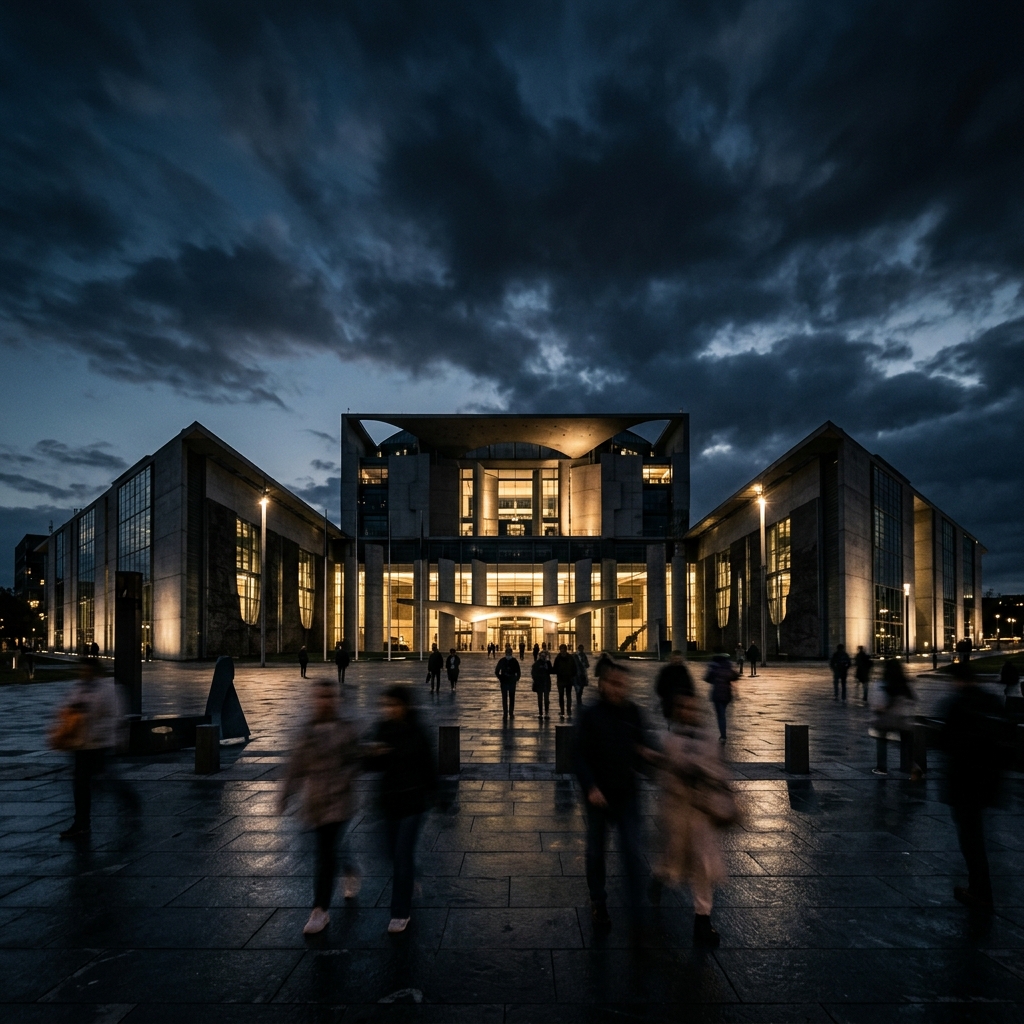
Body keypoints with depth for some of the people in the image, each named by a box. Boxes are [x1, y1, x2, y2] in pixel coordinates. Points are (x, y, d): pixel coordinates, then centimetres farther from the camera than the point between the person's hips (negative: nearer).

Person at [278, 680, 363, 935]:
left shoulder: (345, 728, -7)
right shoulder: (307, 730, 2)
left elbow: (355, 760, -4)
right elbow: (297, 763, 6)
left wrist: (341, 782, -18)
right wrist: (286, 794, 6)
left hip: (337, 800, -4)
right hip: (313, 800, 4)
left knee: (326, 853, -5)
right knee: (337, 844, 20)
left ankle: (320, 911, 7)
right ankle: (351, 872, 50)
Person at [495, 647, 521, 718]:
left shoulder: (514, 661, -2)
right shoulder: (501, 661, 0)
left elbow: (518, 672, 3)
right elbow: (496, 671, 6)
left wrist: (516, 679, -8)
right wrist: (500, 678, -2)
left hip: (512, 682, 0)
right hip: (504, 682, 0)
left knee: (512, 698, 5)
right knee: (504, 698, 2)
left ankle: (511, 713, 12)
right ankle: (505, 713, 7)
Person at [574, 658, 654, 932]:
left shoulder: (632, 712, -3)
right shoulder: (590, 715, -12)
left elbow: (641, 747, 8)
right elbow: (581, 756, -11)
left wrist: (644, 754, -14)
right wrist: (591, 787, -21)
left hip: (627, 792, 1)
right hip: (598, 793, -1)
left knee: (632, 850, -2)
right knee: (596, 850, 14)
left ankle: (636, 908, 11)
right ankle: (598, 902, 35)